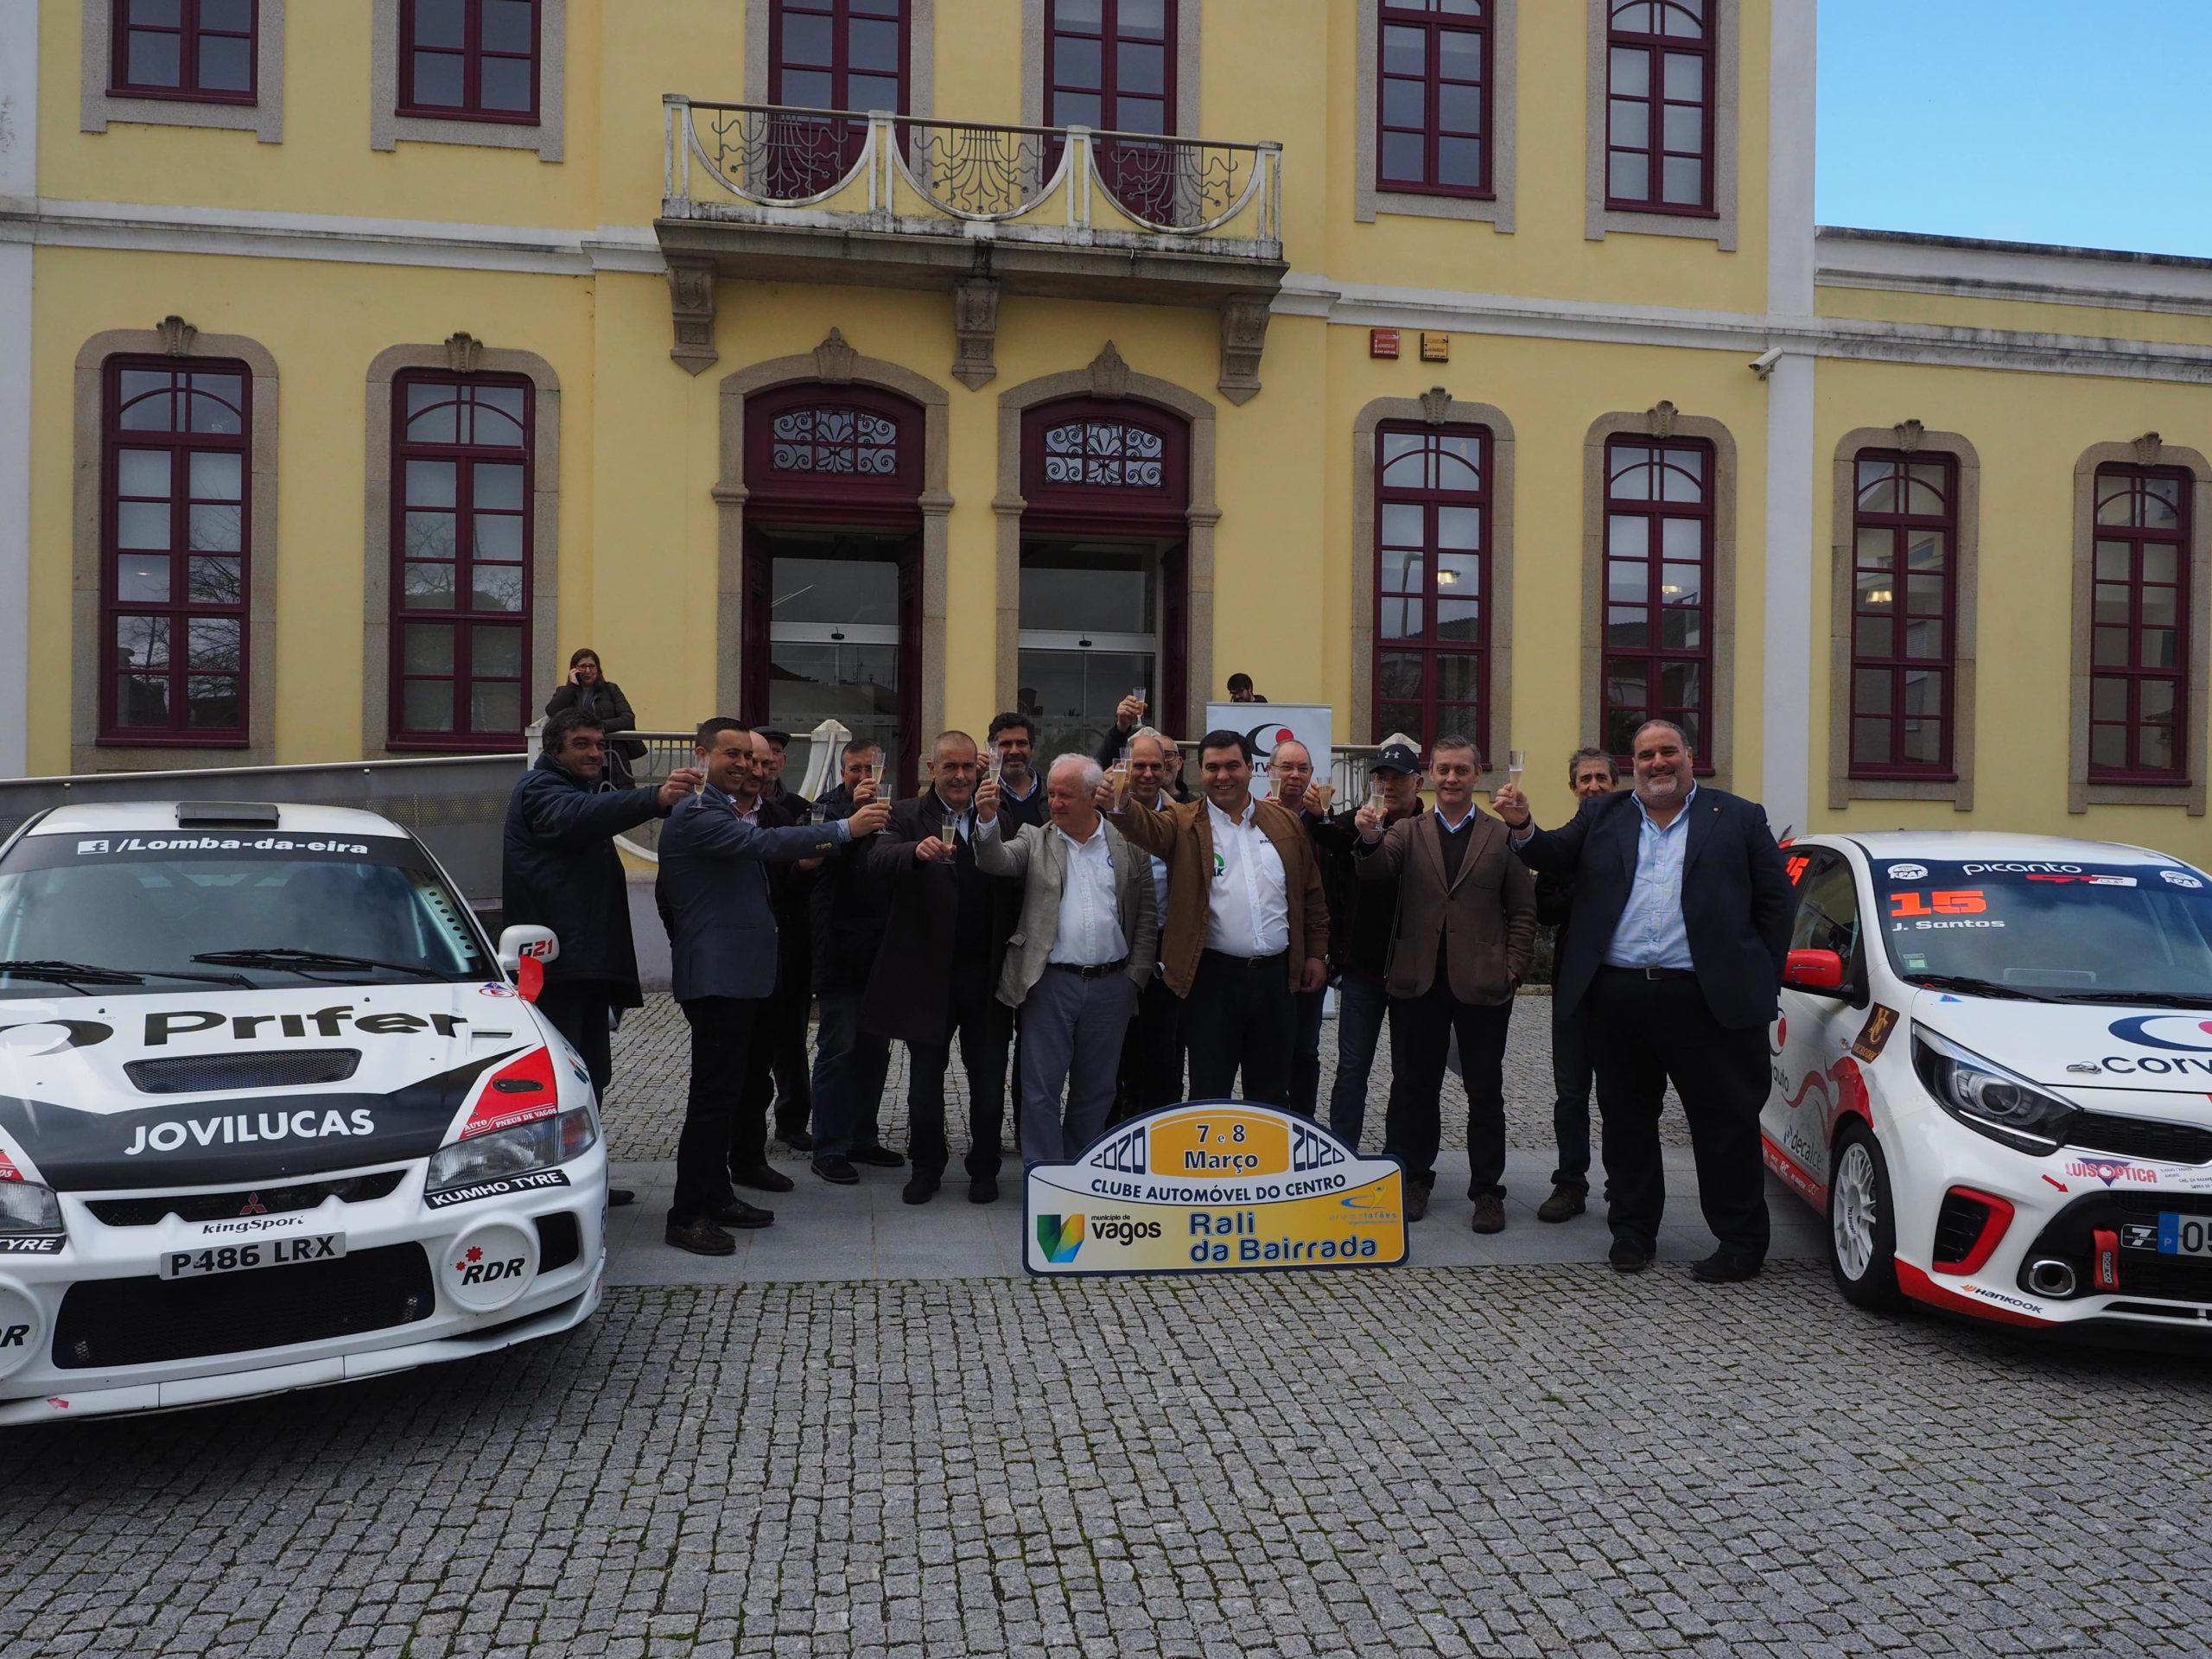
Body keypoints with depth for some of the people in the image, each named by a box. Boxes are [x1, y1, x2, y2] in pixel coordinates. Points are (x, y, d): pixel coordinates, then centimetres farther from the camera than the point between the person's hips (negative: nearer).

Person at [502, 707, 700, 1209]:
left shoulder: (589, 790, 26)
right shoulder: (538, 790, -8)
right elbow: (580, 815, -29)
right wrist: (656, 798, -44)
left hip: (589, 960, 10)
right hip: (556, 961, -10)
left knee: (591, 1073, 14)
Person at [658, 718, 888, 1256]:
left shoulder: (726, 812, 19)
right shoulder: (695, 814, -16)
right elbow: (762, 844, -27)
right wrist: (845, 828, -28)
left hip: (740, 972, 11)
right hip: (717, 974, -11)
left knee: (726, 1090, 15)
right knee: (712, 1094, -8)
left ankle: (715, 1196, 24)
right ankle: (688, 1215, -2)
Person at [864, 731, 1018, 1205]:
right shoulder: (907, 816, -2)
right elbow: (878, 858, -25)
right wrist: (917, 850, -41)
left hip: (986, 971, 1)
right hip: (928, 972, -1)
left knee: (988, 1077, 10)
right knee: (925, 1075, 12)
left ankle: (984, 1167, 27)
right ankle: (926, 1166, 29)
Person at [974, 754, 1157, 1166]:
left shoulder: (1129, 844, 4)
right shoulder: (1034, 841, 4)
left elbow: (1146, 918, 7)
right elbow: (996, 861, -15)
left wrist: (1135, 978, 1)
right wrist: (988, 819, -33)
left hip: (1111, 986, 1)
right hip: (1051, 983, -1)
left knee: (1095, 1089, 12)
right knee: (1041, 1088, 2)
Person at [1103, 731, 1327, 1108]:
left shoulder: (1287, 823, 8)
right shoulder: (1185, 824, -1)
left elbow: (1312, 894, 13)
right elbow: (1148, 828, -22)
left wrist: (1317, 953, 8)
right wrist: (1121, 806, -43)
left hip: (1276, 975, 3)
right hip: (1214, 977, -3)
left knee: (1272, 1092, 15)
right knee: (1209, 1094, 6)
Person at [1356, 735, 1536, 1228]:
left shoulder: (1502, 836, 4)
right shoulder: (1407, 832, 7)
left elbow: (1523, 910, 3)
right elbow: (1375, 871, -12)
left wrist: (1513, 969, -7)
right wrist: (1370, 838, -33)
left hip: (1482, 984, -1)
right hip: (1418, 983, 1)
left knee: (1485, 1091, 7)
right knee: (1415, 1087, 10)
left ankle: (1487, 1190, 18)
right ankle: (1415, 1179, 23)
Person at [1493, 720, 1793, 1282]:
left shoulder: (1739, 818, 7)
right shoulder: (1602, 816, 14)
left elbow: (1774, 902, 7)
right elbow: (1556, 857, 2)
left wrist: (1764, 982, 1)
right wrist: (1523, 827, -18)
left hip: (1709, 998, -2)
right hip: (1619, 997, 3)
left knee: (1726, 1123, 3)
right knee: (1627, 1120, 12)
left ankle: (1741, 1240, 16)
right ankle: (1632, 1230, 26)